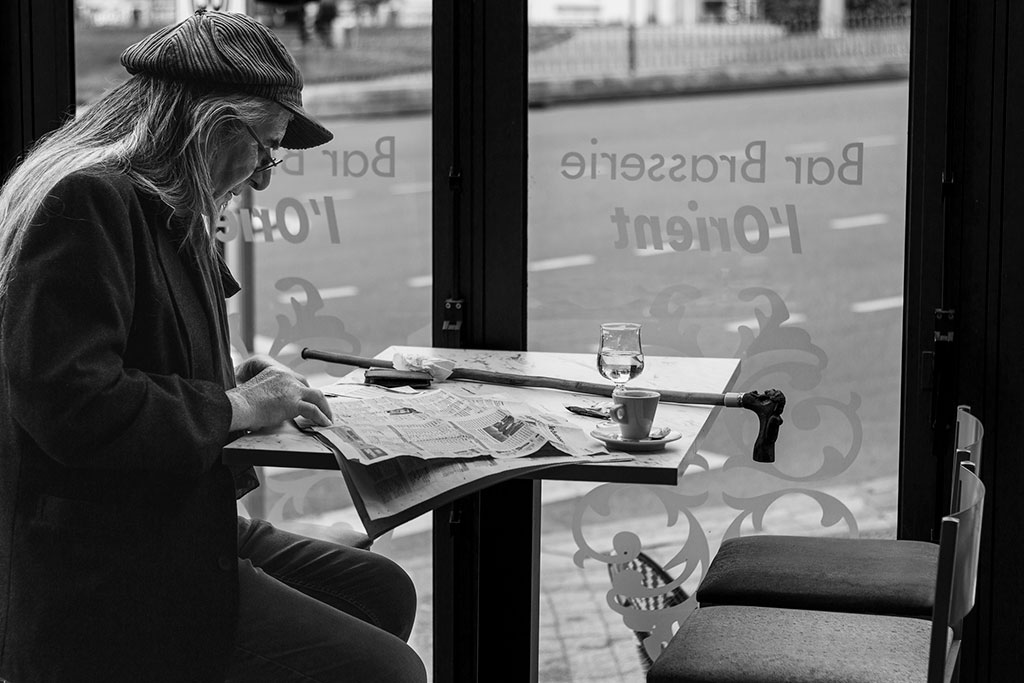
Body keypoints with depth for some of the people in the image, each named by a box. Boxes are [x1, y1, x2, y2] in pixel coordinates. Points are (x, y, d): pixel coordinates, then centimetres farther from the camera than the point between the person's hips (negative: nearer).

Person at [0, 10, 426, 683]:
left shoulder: (159, 212, 16)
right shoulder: (89, 201, -18)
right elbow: (71, 407, -27)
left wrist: (236, 384, 9)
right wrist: (231, 407, -16)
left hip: (175, 534, 11)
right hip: (101, 585, -11)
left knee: (385, 591, 10)